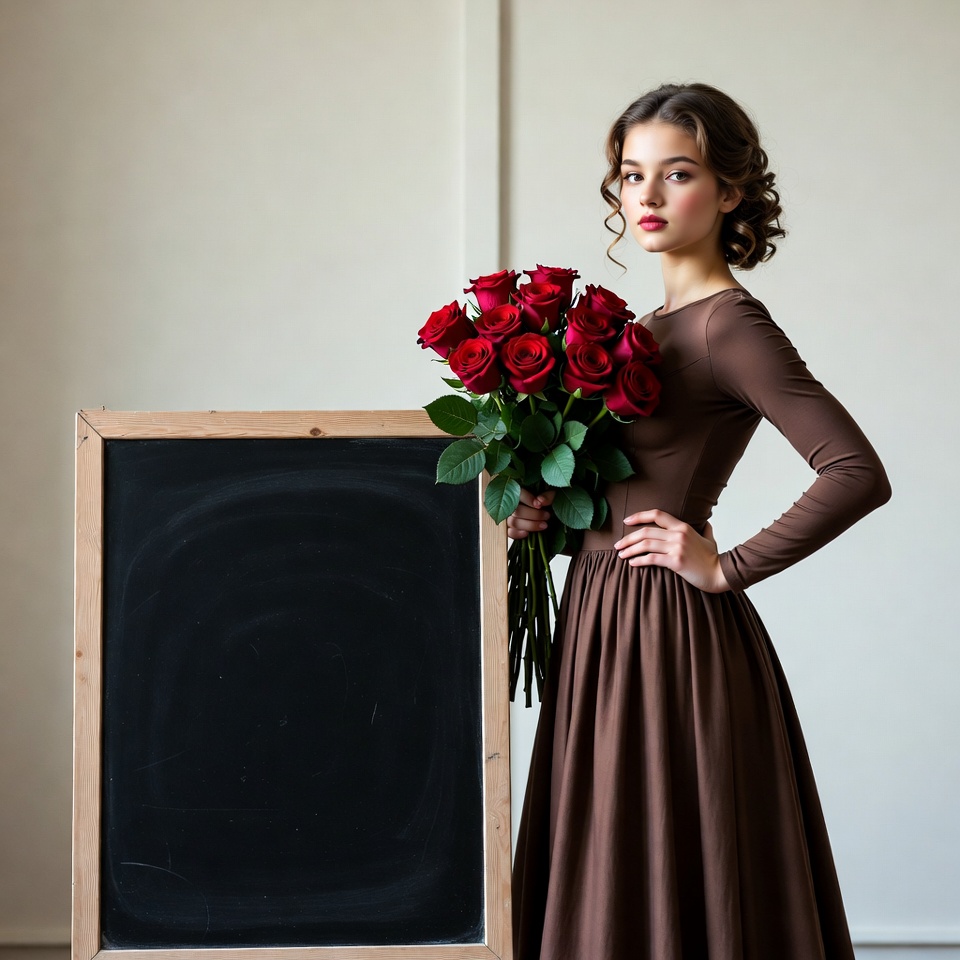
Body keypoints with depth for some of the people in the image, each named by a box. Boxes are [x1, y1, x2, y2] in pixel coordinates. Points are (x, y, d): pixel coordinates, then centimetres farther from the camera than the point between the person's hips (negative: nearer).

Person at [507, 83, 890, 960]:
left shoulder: (729, 324, -12)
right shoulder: (653, 325, 12)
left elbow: (858, 474, -22)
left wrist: (729, 567, -17)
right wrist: (548, 509, 3)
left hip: (669, 632, -9)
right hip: (605, 623, 9)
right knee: (601, 887, 13)